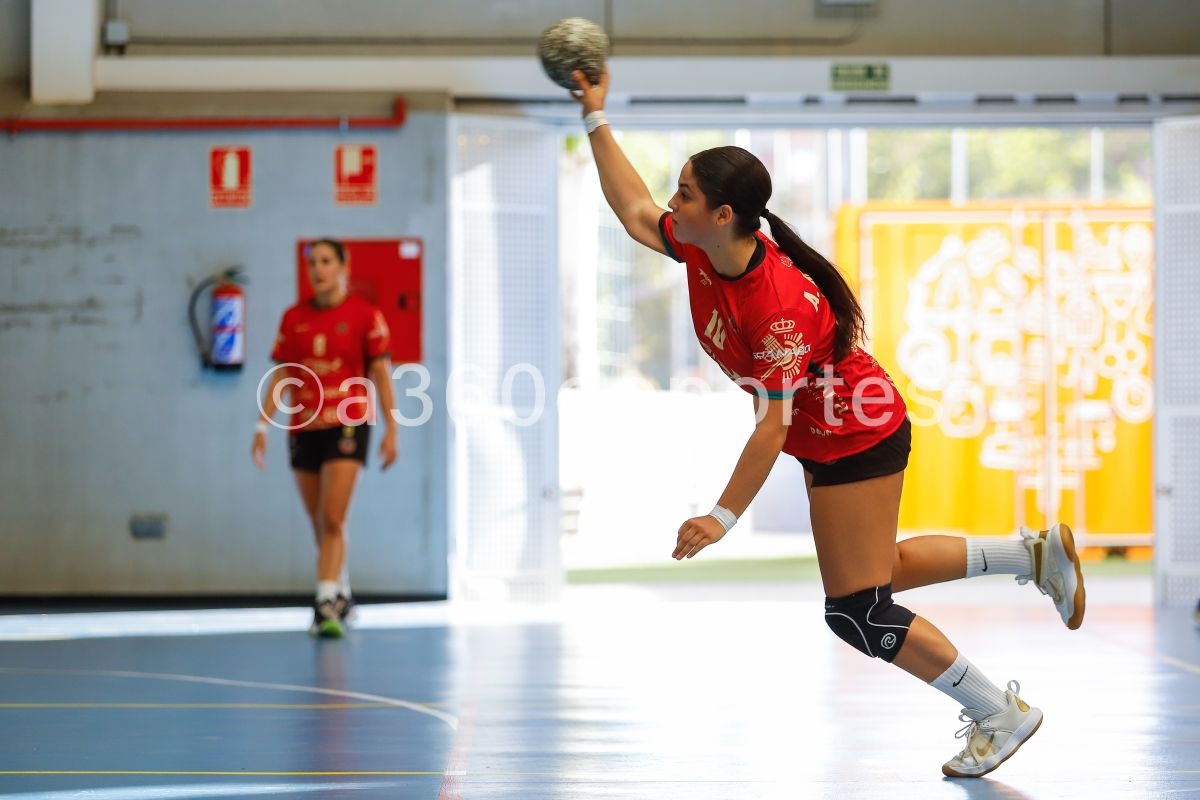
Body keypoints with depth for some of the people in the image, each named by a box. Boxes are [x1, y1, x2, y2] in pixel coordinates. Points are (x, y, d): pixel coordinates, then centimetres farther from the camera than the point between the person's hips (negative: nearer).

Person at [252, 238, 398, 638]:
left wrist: (390, 429, -5)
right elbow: (280, 378, 11)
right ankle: (343, 598, 25)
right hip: (303, 429, 4)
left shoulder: (365, 316, -2)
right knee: (320, 526, 10)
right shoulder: (293, 318, 8)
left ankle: (327, 604, -21)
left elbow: (381, 374, 0)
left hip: (347, 425, -4)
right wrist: (263, 427, 5)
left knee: (333, 520, -16)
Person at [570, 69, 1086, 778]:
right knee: (874, 571, 19)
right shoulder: (702, 249, -11)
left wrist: (724, 517, -31)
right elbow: (636, 212, 8)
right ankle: (1034, 553, 28)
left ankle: (1002, 713, 7)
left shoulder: (777, 306, -35)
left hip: (858, 441, -9)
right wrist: (597, 119, 8)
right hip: (829, 440, 9)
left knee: (856, 610, -6)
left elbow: (774, 426, -33)